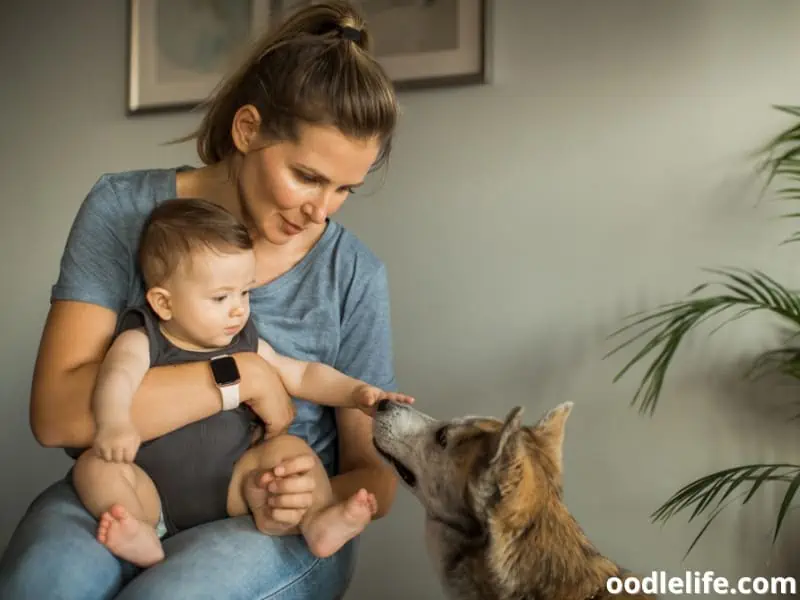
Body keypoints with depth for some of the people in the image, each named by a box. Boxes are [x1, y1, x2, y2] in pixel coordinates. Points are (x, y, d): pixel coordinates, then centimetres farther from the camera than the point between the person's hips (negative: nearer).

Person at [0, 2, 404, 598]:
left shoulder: (355, 274, -5)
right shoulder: (124, 209, -5)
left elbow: (374, 471, 2)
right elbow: (57, 413, -16)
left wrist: (327, 497, -22)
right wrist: (245, 377, -20)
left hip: (274, 525, 0)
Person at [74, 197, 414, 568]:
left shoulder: (245, 345, 5)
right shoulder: (142, 342, -8)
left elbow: (301, 375, 12)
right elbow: (117, 375, -30)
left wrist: (357, 392, -5)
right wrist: (113, 422, -53)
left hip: (228, 491, 3)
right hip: (153, 496, -3)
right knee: (96, 466, -25)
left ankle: (317, 521, -30)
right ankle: (142, 537, -43)